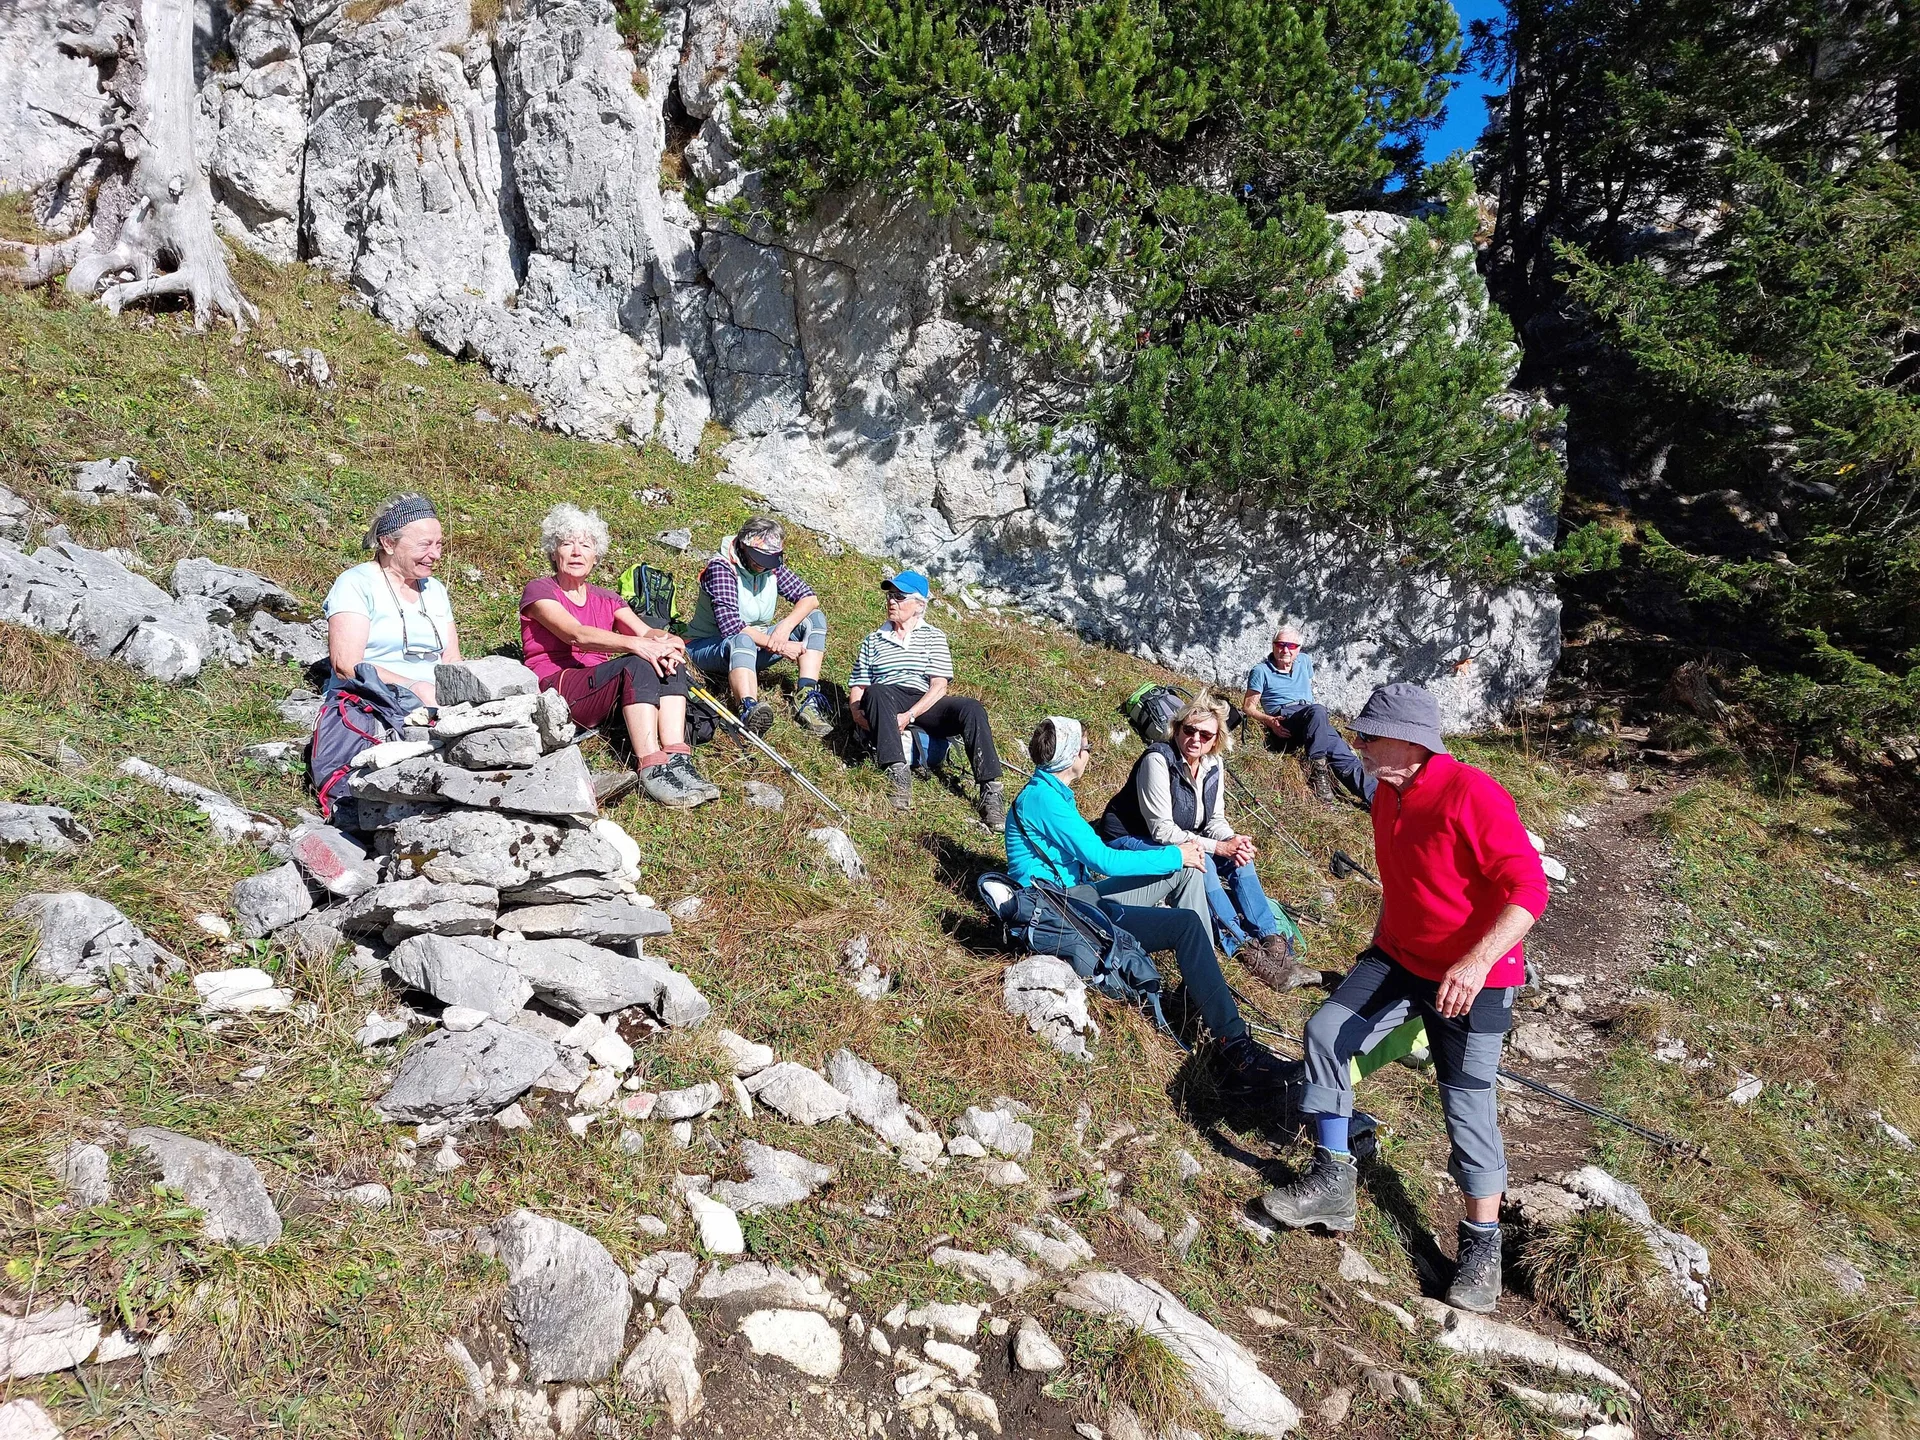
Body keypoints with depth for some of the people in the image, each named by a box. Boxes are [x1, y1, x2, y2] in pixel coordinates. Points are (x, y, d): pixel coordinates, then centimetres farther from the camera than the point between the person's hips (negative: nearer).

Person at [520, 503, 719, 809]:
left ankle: (677, 761, -35)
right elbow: (576, 635, -18)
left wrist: (669, 642, -24)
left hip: (602, 689, 6)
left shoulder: (606, 600, 21)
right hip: (555, 690, -6)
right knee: (638, 665, -30)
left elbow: (647, 632, 2)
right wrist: (635, 644, -34)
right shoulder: (539, 590, 1)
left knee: (668, 659, -19)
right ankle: (652, 770, -42)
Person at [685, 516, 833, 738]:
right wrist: (778, 646, -31)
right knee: (742, 640, -42)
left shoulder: (772, 567, -1)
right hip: (707, 645, -7)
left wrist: (785, 626, -23)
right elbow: (731, 627, -30)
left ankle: (807, 700, -26)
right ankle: (749, 709, -66)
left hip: (754, 648, 7)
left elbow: (810, 598, -4)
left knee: (814, 619, -9)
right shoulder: (721, 567, -20)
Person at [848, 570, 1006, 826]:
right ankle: (898, 776, -46)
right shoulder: (873, 640, 23)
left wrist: (909, 715, -15)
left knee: (971, 709, -29)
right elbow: (857, 686, 15)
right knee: (876, 692, -36)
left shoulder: (933, 636, 16)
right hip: (888, 703, 0)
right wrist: (858, 713, -10)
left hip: (925, 706, 0)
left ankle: (991, 792, -33)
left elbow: (939, 685, 2)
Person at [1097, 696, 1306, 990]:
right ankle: (1247, 951, -28)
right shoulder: (1158, 761, -24)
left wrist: (1234, 842, -19)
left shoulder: (1213, 765, -2)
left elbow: (1214, 820, 5)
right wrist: (1218, 847, -29)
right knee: (1201, 862, -31)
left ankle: (1274, 946, -18)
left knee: (1240, 859, -13)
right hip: (1130, 841, -8)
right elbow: (1162, 830, -26)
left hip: (1181, 841, 8)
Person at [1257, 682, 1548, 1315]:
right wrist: (1378, 946, 22)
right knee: (1326, 1030, -9)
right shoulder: (1388, 798, 5)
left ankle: (1482, 1246, 15)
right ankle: (1332, 1182, 2)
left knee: (1467, 1103, -3)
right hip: (1399, 958, 7)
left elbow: (1529, 888, -27)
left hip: (1473, 978, -7)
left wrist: (1476, 962, -36)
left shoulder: (1470, 793, -22)